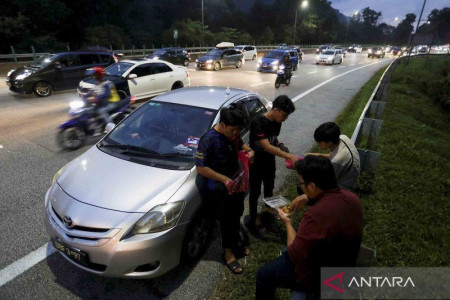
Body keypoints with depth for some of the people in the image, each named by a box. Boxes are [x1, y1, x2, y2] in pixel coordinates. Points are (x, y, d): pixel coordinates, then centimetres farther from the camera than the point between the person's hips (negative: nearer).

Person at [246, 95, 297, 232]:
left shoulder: (277, 123, -4)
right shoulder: (258, 122, -28)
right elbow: (267, 146, -35)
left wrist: (280, 145, -10)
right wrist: (289, 156, -38)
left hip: (269, 163, 6)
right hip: (256, 164, -6)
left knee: (269, 190, 22)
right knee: (255, 192, 11)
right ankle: (253, 217, 32)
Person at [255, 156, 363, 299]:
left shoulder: (316, 215, -38)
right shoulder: (351, 196, -12)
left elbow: (294, 254, -25)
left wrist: (288, 223, -12)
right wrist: (308, 197, 8)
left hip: (322, 277, -8)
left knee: (264, 274, 9)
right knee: (286, 254, 30)